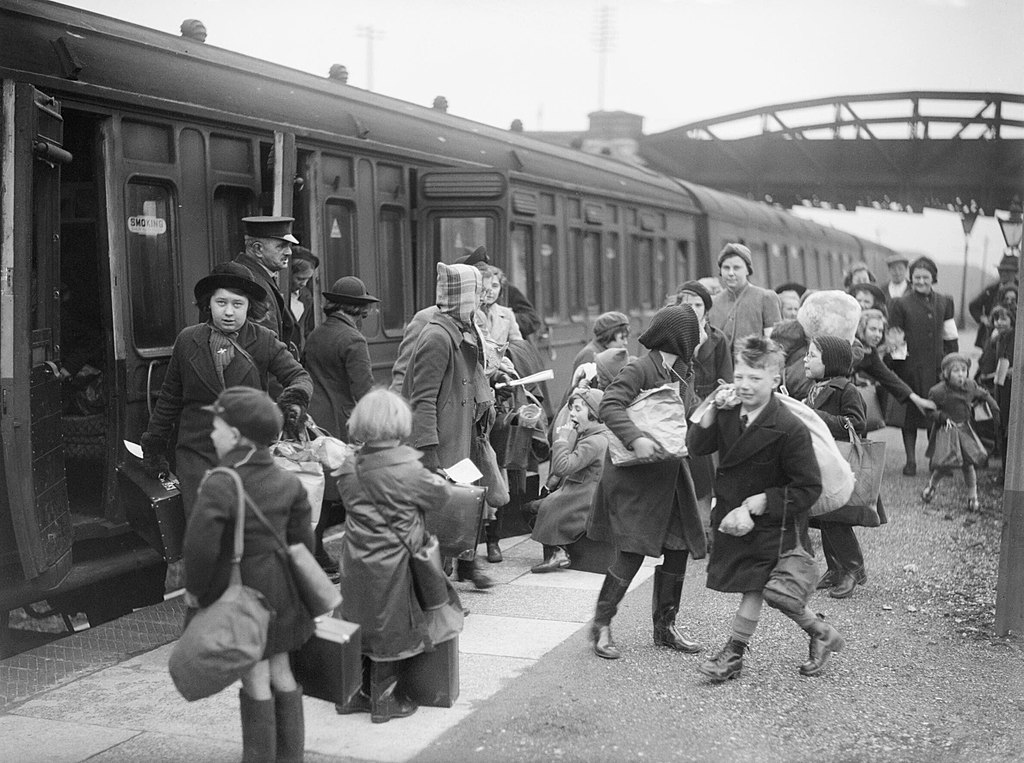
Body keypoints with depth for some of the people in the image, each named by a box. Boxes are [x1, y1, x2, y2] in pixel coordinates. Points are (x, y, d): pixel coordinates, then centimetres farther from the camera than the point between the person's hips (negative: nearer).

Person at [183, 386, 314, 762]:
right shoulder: (288, 482, 0)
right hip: (280, 588, 6)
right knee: (280, 670, 16)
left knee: (255, 677, 3)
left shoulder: (219, 486, -20)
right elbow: (301, 540, 6)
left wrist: (194, 588, -6)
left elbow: (201, 545, -22)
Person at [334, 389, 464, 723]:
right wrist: (433, 478, 16)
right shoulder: (407, 469, -16)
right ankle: (384, 701, 17)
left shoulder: (349, 470, 0)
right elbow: (442, 494, -5)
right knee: (392, 631, 9)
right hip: (391, 566, -5)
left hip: (355, 566, 5)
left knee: (360, 627, 18)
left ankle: (351, 694, 26)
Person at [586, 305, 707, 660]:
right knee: (632, 551, -10)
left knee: (678, 549, 7)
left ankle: (664, 627, 21)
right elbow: (609, 406, -23)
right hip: (634, 475, -8)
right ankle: (601, 625, 7)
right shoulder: (639, 370, -15)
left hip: (670, 475, 8)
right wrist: (635, 438, -35)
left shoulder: (680, 371, 10)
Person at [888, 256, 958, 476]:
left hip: (937, 367, 3)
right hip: (911, 367, -2)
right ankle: (911, 460, 13)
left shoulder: (944, 303, 7)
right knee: (910, 414, 4)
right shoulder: (901, 304, -3)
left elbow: (950, 338, 11)